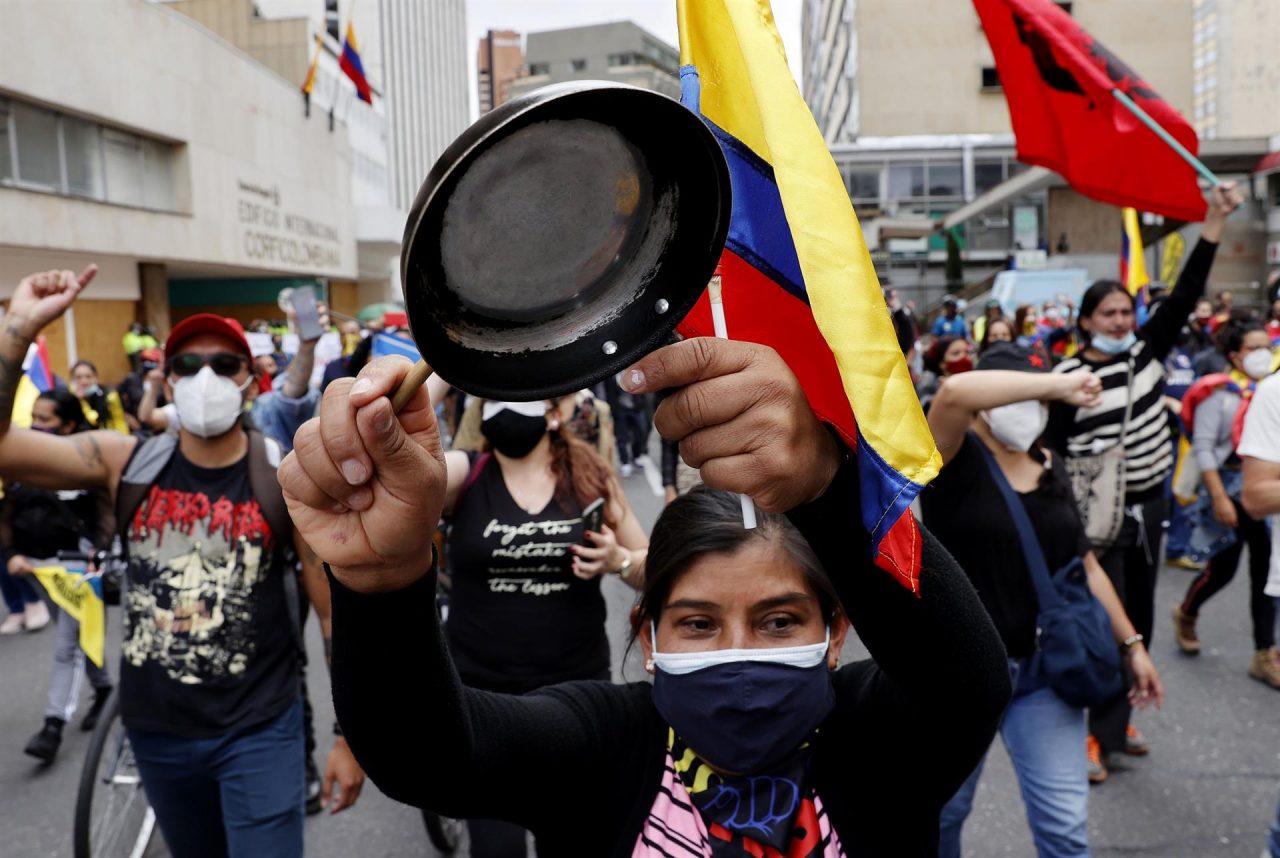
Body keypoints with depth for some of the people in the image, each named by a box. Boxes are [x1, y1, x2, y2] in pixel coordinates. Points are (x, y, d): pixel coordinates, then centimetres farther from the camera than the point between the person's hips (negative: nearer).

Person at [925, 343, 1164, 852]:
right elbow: (956, 392, -35)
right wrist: (1060, 384, -29)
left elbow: (1084, 565, 14)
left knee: (1065, 825, 5)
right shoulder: (957, 460, -12)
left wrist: (1131, 644, 15)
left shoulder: (1050, 469, 6)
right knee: (945, 810, 15)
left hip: (1043, 669, 4)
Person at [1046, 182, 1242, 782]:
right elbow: (1056, 451, -10)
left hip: (1149, 506, 6)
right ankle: (1100, 736, 9)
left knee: (1138, 621, 14)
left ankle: (1117, 719, 28)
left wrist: (1214, 224, -9)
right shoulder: (1068, 377, -12)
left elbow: (1184, 296, -2)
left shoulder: (1146, 351, 3)